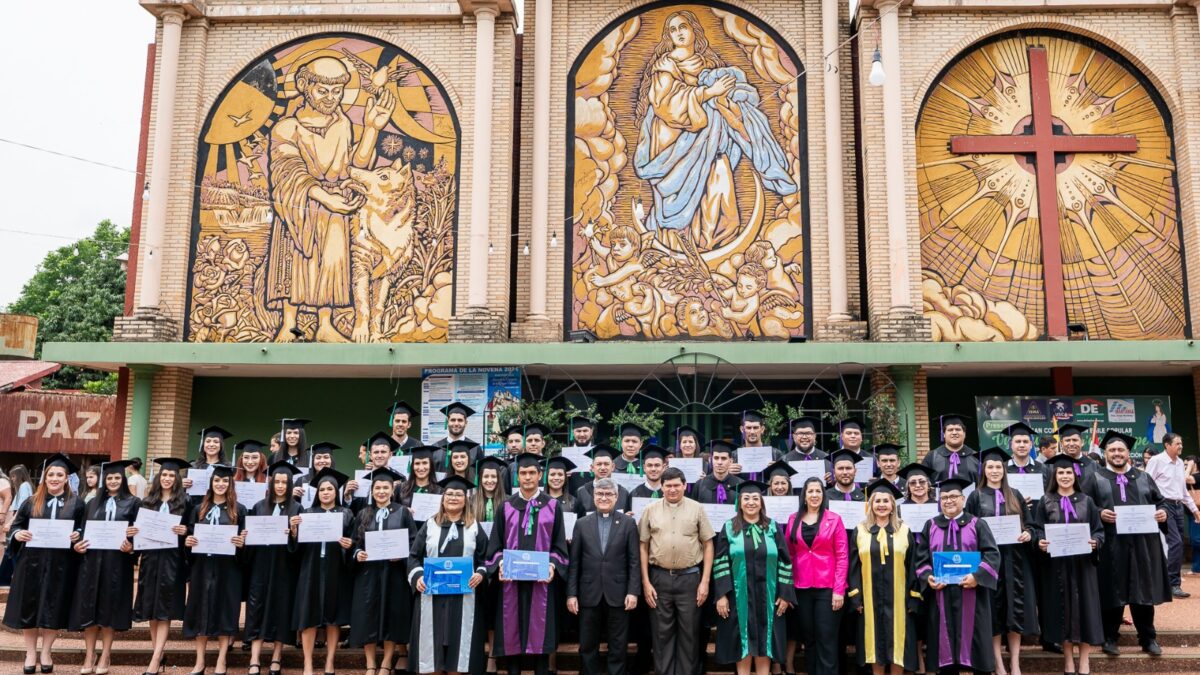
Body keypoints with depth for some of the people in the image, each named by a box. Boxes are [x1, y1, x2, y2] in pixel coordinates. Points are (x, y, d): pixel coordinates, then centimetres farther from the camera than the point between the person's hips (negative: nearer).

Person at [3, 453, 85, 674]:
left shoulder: (76, 504, 2)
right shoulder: (32, 502, 6)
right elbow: (15, 525, 9)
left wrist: (78, 536, -16)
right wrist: (17, 534, -13)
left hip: (60, 565, -1)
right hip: (32, 562, 1)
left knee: (54, 608, 4)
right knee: (29, 606, 5)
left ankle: (46, 653, 20)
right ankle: (30, 653, 19)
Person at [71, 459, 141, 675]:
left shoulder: (133, 503, 4)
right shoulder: (93, 503, 14)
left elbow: (139, 531, -1)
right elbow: (84, 529, 13)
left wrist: (131, 546, -18)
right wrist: (78, 544, -6)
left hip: (117, 562, -3)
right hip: (92, 560, 3)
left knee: (109, 608, 1)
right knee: (89, 607, 2)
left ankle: (105, 655, 9)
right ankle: (89, 655, 9)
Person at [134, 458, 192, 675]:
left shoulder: (184, 503, 1)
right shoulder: (148, 501, 11)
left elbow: (190, 530, 0)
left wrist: (184, 531, -20)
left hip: (172, 559, -4)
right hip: (150, 557, 4)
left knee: (164, 608, -7)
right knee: (151, 605, 6)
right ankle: (157, 651, 16)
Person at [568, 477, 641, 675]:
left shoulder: (628, 523, 2)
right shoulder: (582, 524, 5)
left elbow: (634, 561, -1)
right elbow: (574, 562, 4)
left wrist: (633, 591, -8)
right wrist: (571, 593, -1)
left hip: (618, 594, -1)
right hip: (589, 594, 1)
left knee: (618, 647, 7)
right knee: (587, 646, 9)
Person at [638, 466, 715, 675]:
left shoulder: (696, 509, 1)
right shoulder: (650, 510, 3)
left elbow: (708, 545, 3)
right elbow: (643, 547, 5)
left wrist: (705, 581, -3)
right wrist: (645, 582, 0)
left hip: (690, 577, 0)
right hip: (659, 577, 1)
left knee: (689, 632, 6)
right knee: (662, 632, 8)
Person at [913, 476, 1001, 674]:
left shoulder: (977, 524, 5)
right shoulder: (931, 526, 11)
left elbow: (992, 554, -4)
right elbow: (921, 557, 7)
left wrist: (977, 576, -18)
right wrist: (928, 577, -12)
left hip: (970, 594, -2)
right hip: (940, 594, 2)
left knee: (973, 639, 2)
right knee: (944, 641, 5)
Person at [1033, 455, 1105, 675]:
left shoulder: (1086, 501, 5)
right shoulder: (1046, 501, 3)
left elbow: (1099, 530, 4)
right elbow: (1038, 530, 1)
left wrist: (1095, 541, -17)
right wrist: (1040, 542, -19)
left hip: (1083, 562, 0)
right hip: (1057, 562, 0)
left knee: (1083, 606, 1)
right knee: (1062, 606, 4)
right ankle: (1068, 657, 14)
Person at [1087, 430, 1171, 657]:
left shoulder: (1143, 477, 15)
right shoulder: (1096, 477, 5)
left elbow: (1160, 501, 13)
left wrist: (1162, 512, -7)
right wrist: (1099, 513, -20)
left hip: (1142, 544, 3)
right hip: (1111, 546, -3)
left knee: (1143, 592, 7)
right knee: (1113, 593, 3)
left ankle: (1148, 638, 19)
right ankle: (1109, 638, 14)